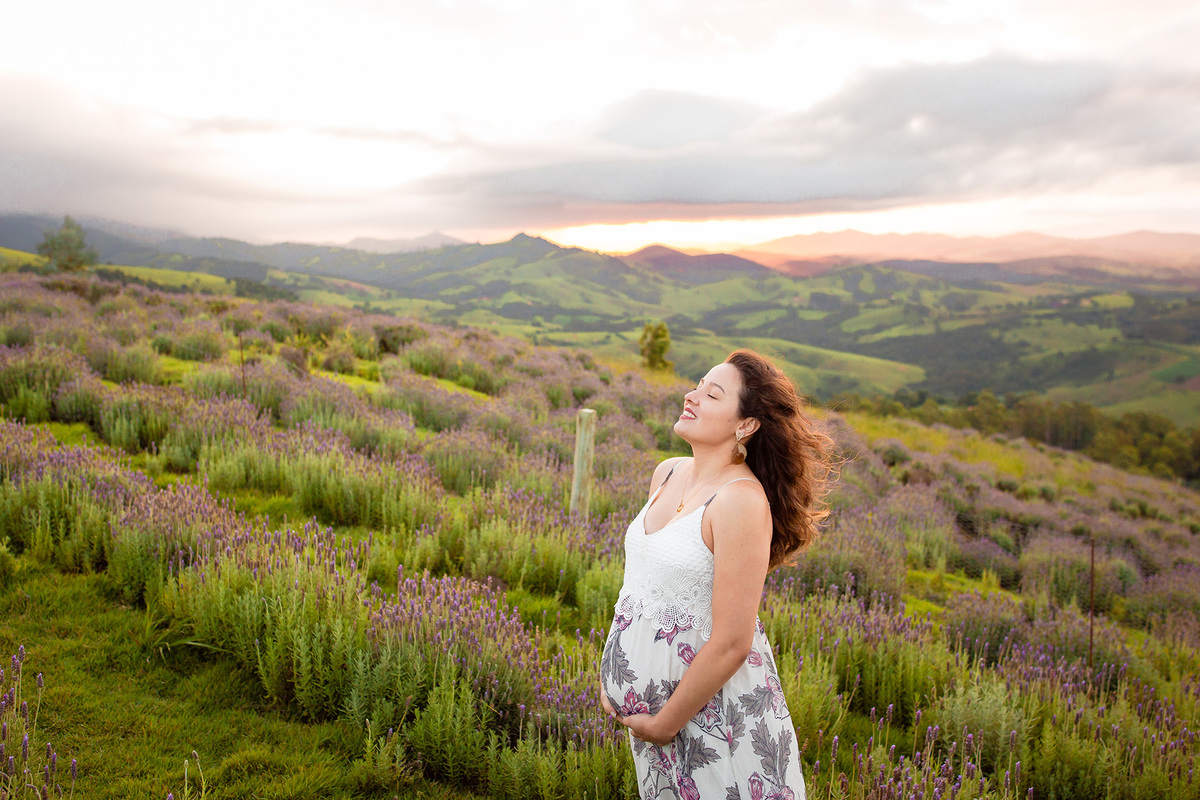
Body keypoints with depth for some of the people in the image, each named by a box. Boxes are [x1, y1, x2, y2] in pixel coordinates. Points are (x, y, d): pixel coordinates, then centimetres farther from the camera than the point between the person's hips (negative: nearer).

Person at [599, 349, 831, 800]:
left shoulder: (742, 500, -23)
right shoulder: (667, 474, 1)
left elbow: (732, 643, -23)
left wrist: (665, 724, -14)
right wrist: (612, 671, 10)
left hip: (713, 704, -7)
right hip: (652, 693, 7)